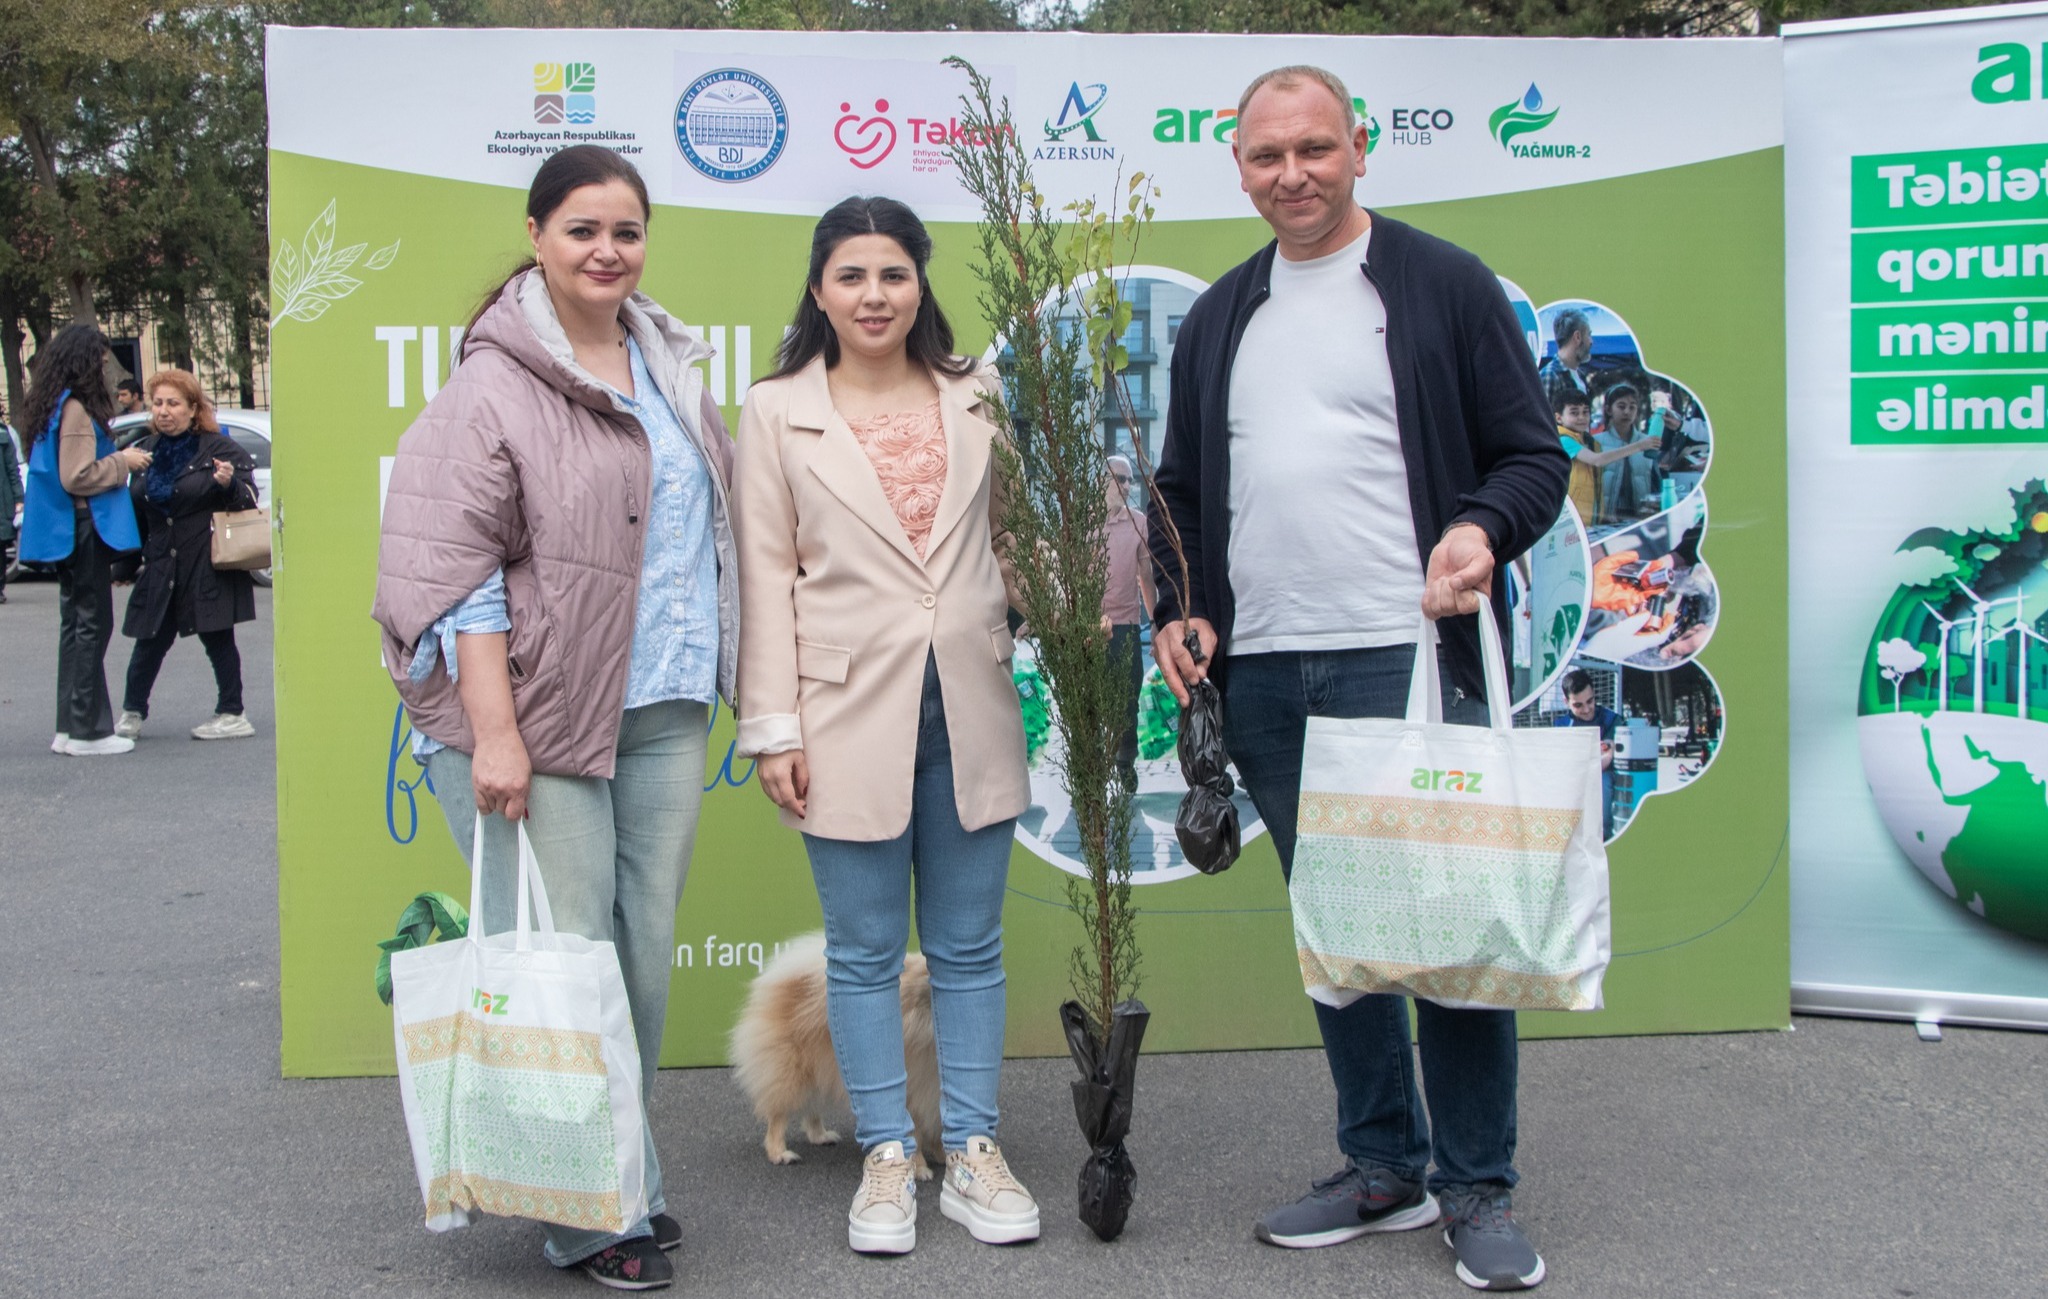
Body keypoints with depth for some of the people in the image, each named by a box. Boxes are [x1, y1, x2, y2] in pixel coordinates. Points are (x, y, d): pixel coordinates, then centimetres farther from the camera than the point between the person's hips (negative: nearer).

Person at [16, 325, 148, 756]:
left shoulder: (54, 406, 14)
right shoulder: (76, 409, -16)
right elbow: (77, 478, -20)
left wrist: (120, 461, 15)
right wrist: (123, 461, -9)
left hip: (67, 531, 10)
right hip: (84, 527, -10)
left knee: (75, 623, 13)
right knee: (92, 623, -5)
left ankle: (70, 727, 17)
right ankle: (87, 729, -3)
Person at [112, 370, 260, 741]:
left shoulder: (218, 448, -4)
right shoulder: (146, 452, 11)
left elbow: (248, 501, -5)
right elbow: (135, 512, 17)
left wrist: (229, 484, -27)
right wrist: (126, 566, 18)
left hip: (209, 564, -4)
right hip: (161, 567, 5)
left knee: (217, 639, 1)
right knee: (151, 639, 6)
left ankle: (232, 714, 10)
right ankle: (132, 713, 17)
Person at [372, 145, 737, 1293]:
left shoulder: (674, 367, 15)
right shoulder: (494, 386, -7)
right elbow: (453, 571, -11)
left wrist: (725, 680, 22)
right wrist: (495, 733, -17)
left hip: (665, 713, 7)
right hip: (537, 717, -6)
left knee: (647, 958, 10)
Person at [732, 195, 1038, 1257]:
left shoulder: (975, 399, 8)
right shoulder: (777, 412, 2)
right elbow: (766, 576, 0)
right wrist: (772, 727, -5)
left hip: (967, 707, 2)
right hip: (849, 711, -2)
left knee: (969, 945, 9)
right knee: (865, 950, 6)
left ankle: (973, 1154, 20)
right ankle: (886, 1159, 19)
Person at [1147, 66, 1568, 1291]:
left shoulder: (1443, 284, 2)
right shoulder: (1218, 317, 17)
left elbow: (1535, 454, 1)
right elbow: (1183, 488, 22)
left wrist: (1485, 530, -19)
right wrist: (1177, 608, 7)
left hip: (1410, 657, -5)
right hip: (1263, 671, 5)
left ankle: (1479, 1188, 11)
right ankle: (1385, 1165, 24)